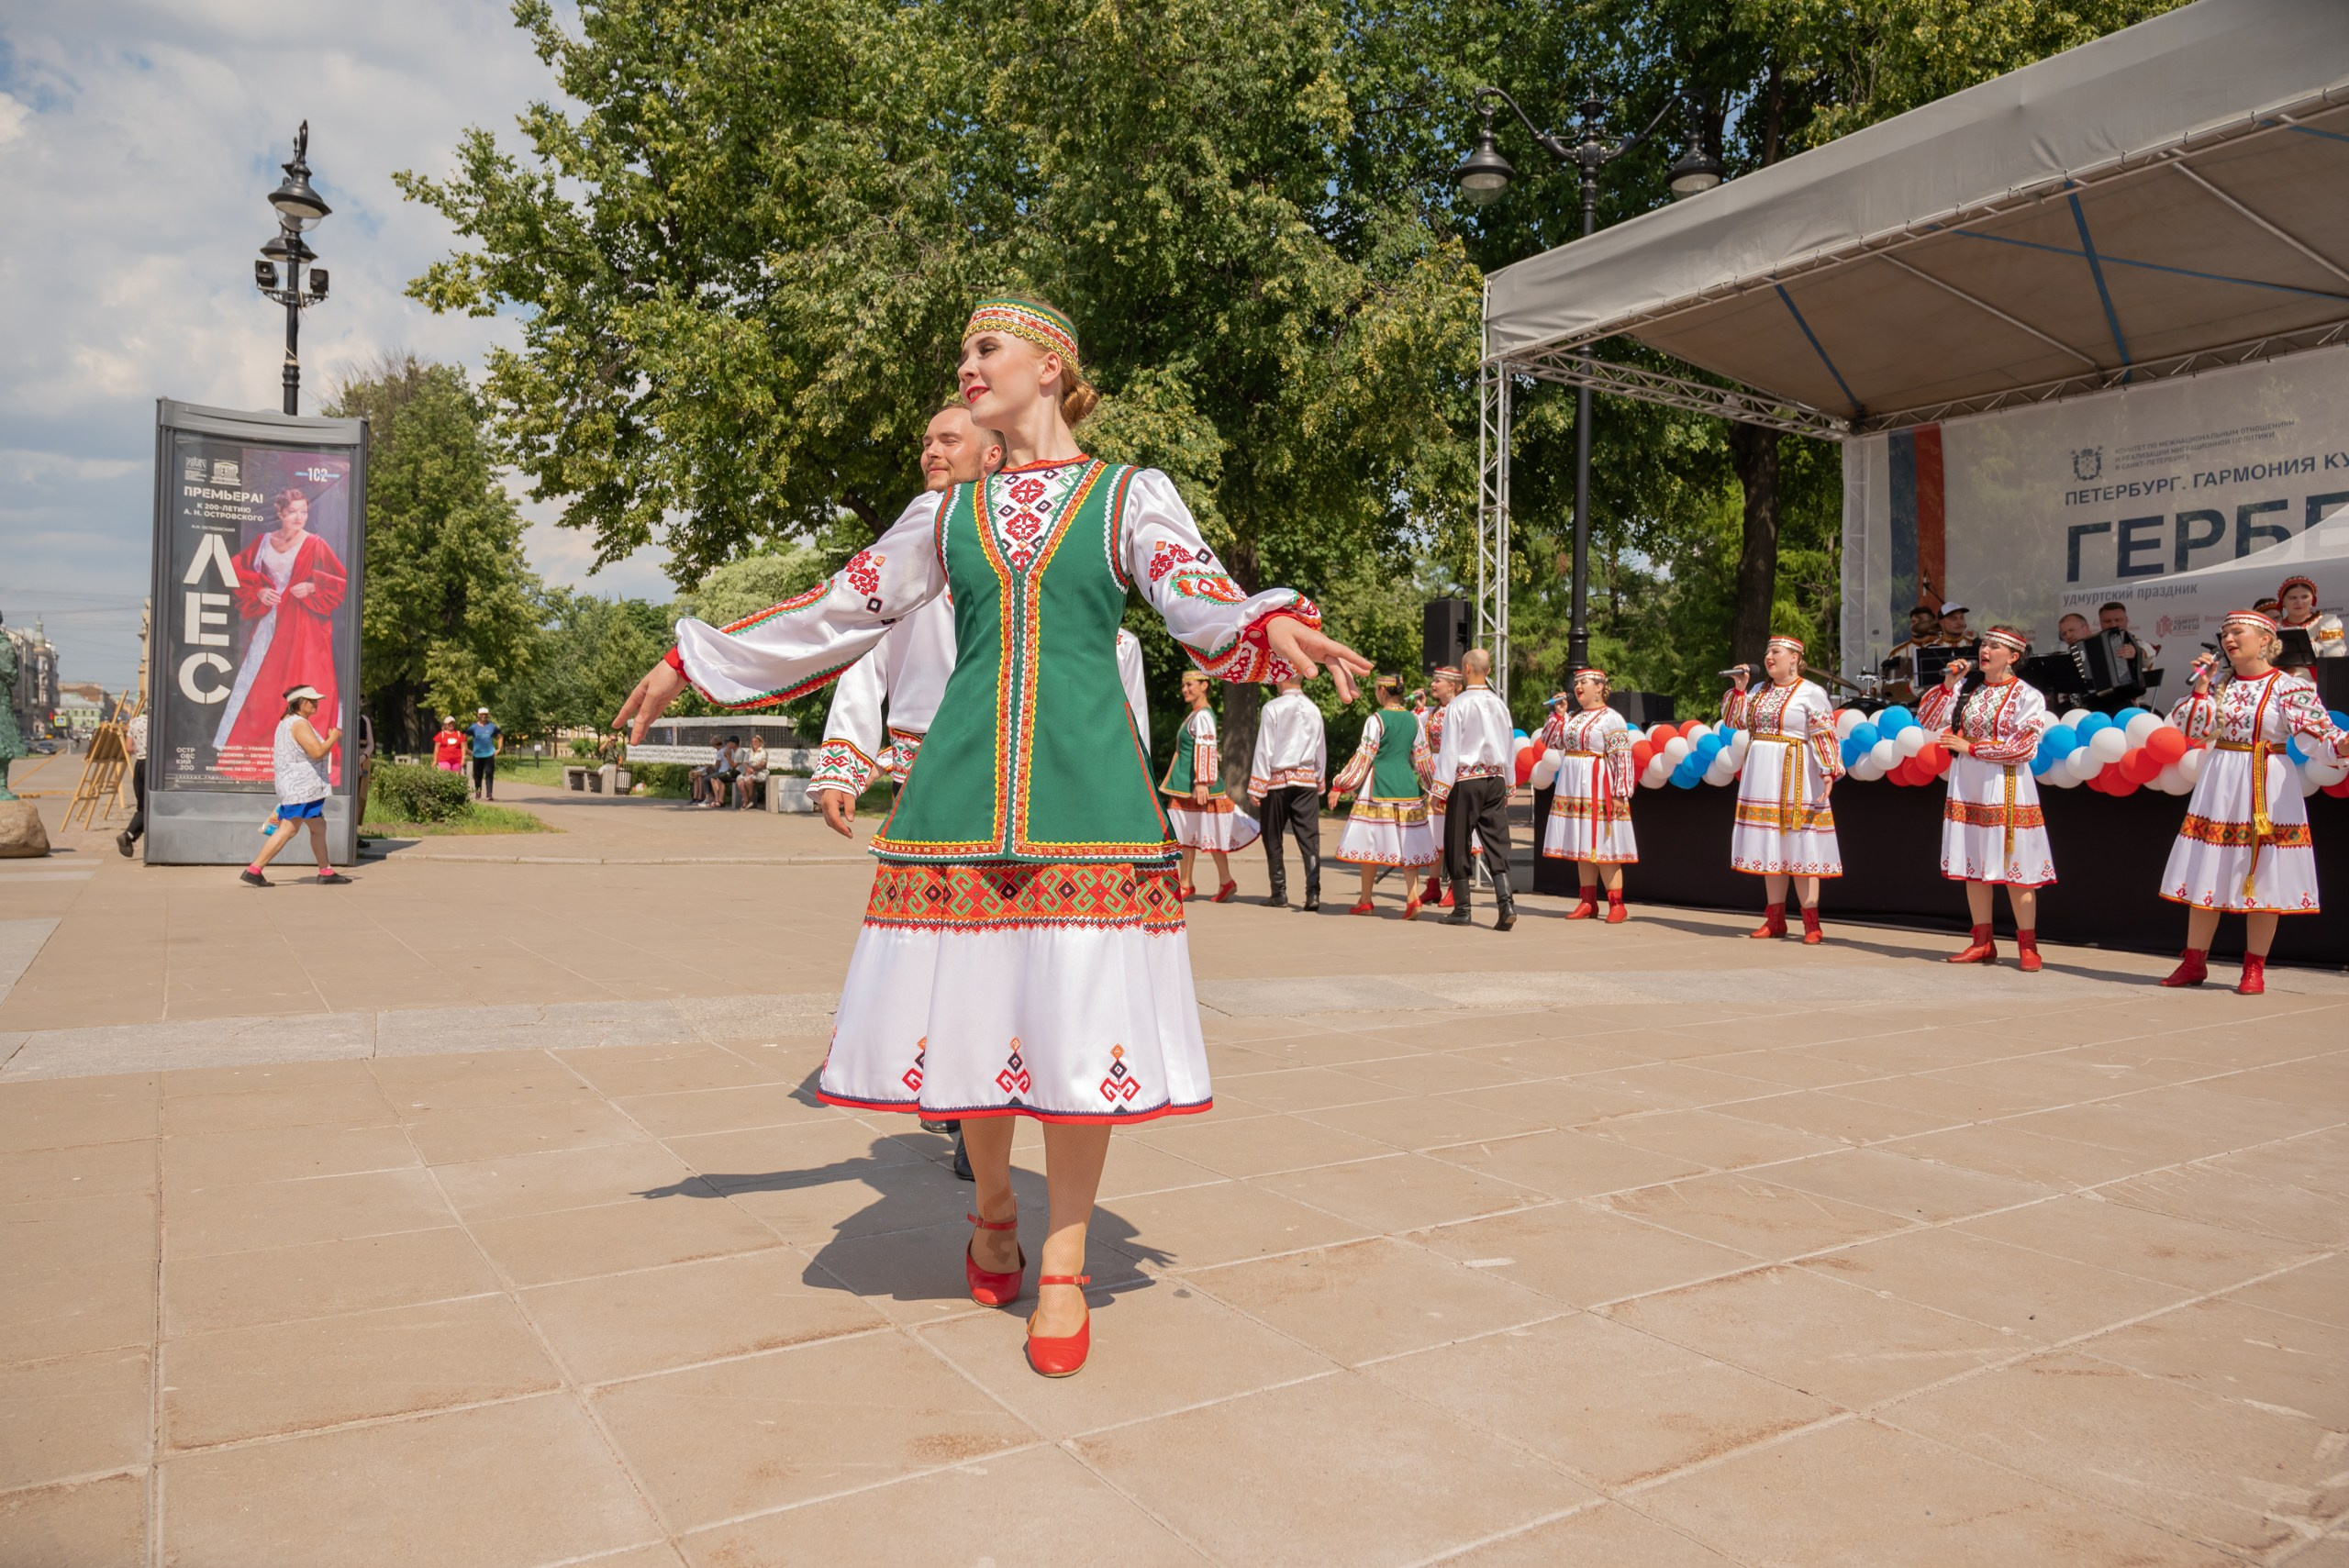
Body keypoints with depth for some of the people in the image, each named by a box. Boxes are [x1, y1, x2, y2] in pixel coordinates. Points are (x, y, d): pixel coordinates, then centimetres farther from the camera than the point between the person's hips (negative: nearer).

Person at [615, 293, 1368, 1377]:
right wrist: (692, 661, 24)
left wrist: (1278, 631, -28)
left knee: (1078, 1022, -4)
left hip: (1086, 786, -3)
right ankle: (993, 1209, 30)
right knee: (969, 1013, 4)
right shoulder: (946, 514, 17)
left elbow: (1207, 610, -5)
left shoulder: (1130, 497, 8)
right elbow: (837, 611, 22)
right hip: (963, 787, 3)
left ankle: (1063, 1268, 11)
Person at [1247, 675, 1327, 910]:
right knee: (1309, 837, -1)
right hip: (1306, 779, 3)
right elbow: (1321, 750, 12)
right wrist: (1320, 782, 23)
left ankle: (1279, 894, 10)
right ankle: (1313, 892, -11)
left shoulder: (1273, 708, -8)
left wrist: (1256, 787, -7)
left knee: (1273, 839, 8)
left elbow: (1264, 749, -9)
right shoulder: (1313, 709, 6)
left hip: (1278, 778, -3)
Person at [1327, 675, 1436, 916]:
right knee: (1407, 844, 7)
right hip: (1407, 787, 5)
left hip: (1379, 787, -5)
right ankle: (1413, 898, -7)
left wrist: (1339, 786, -5)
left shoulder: (1376, 720, -9)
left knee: (1371, 842, 5)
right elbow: (1423, 758, 12)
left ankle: (1366, 902, 12)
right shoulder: (1414, 720, 7)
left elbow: (1363, 757, -10)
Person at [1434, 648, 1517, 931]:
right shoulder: (1499, 705, 7)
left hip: (1466, 780, -4)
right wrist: (1508, 787, 23)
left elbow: (1450, 749, -10)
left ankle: (1462, 909, 12)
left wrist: (1441, 790, -5)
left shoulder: (1458, 705, -9)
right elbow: (1510, 747, 14)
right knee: (1497, 844, 3)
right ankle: (1506, 902, -12)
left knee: (1458, 844, 6)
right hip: (1495, 779, 4)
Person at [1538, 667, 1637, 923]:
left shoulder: (1612, 719, -8)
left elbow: (1622, 758, -13)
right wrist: (1558, 714, 7)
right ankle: (1588, 902, 15)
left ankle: (1617, 905, 0)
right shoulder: (1573, 717, 14)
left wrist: (1620, 793, -19)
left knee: (1603, 848, -6)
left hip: (1598, 790, -7)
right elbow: (1549, 741, 17)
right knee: (1581, 848, 9)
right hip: (1574, 789, 7)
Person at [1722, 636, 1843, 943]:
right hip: (1762, 776, 6)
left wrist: (1828, 771, -19)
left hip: (1795, 777, -6)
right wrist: (1739, 688, 4)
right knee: (1770, 847, 8)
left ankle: (1811, 923, -4)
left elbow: (1825, 735, -10)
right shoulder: (1760, 692, 15)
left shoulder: (1812, 692, -4)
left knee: (1800, 848, -7)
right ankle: (1775, 919, 13)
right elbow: (1734, 721, 14)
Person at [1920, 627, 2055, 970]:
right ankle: (1982, 944, 15)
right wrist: (1948, 684, -2)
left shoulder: (2027, 696, -4)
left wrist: (1970, 747, -13)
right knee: (1973, 866, 8)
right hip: (1967, 788, 5)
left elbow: (2022, 747, -12)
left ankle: (2027, 946, 6)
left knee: (2014, 869, -3)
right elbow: (1927, 721, 7)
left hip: (2005, 788, -5)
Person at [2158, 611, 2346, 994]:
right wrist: (2200, 688, -3)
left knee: (2263, 880, 2)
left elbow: (2317, 732, -15)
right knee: (2207, 873, 7)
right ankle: (2194, 962, 15)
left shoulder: (2290, 686, -6)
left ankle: (2255, 968, 13)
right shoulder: (2219, 684, 7)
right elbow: (2191, 728, 5)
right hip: (2220, 785, 4)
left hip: (2267, 788, -4)